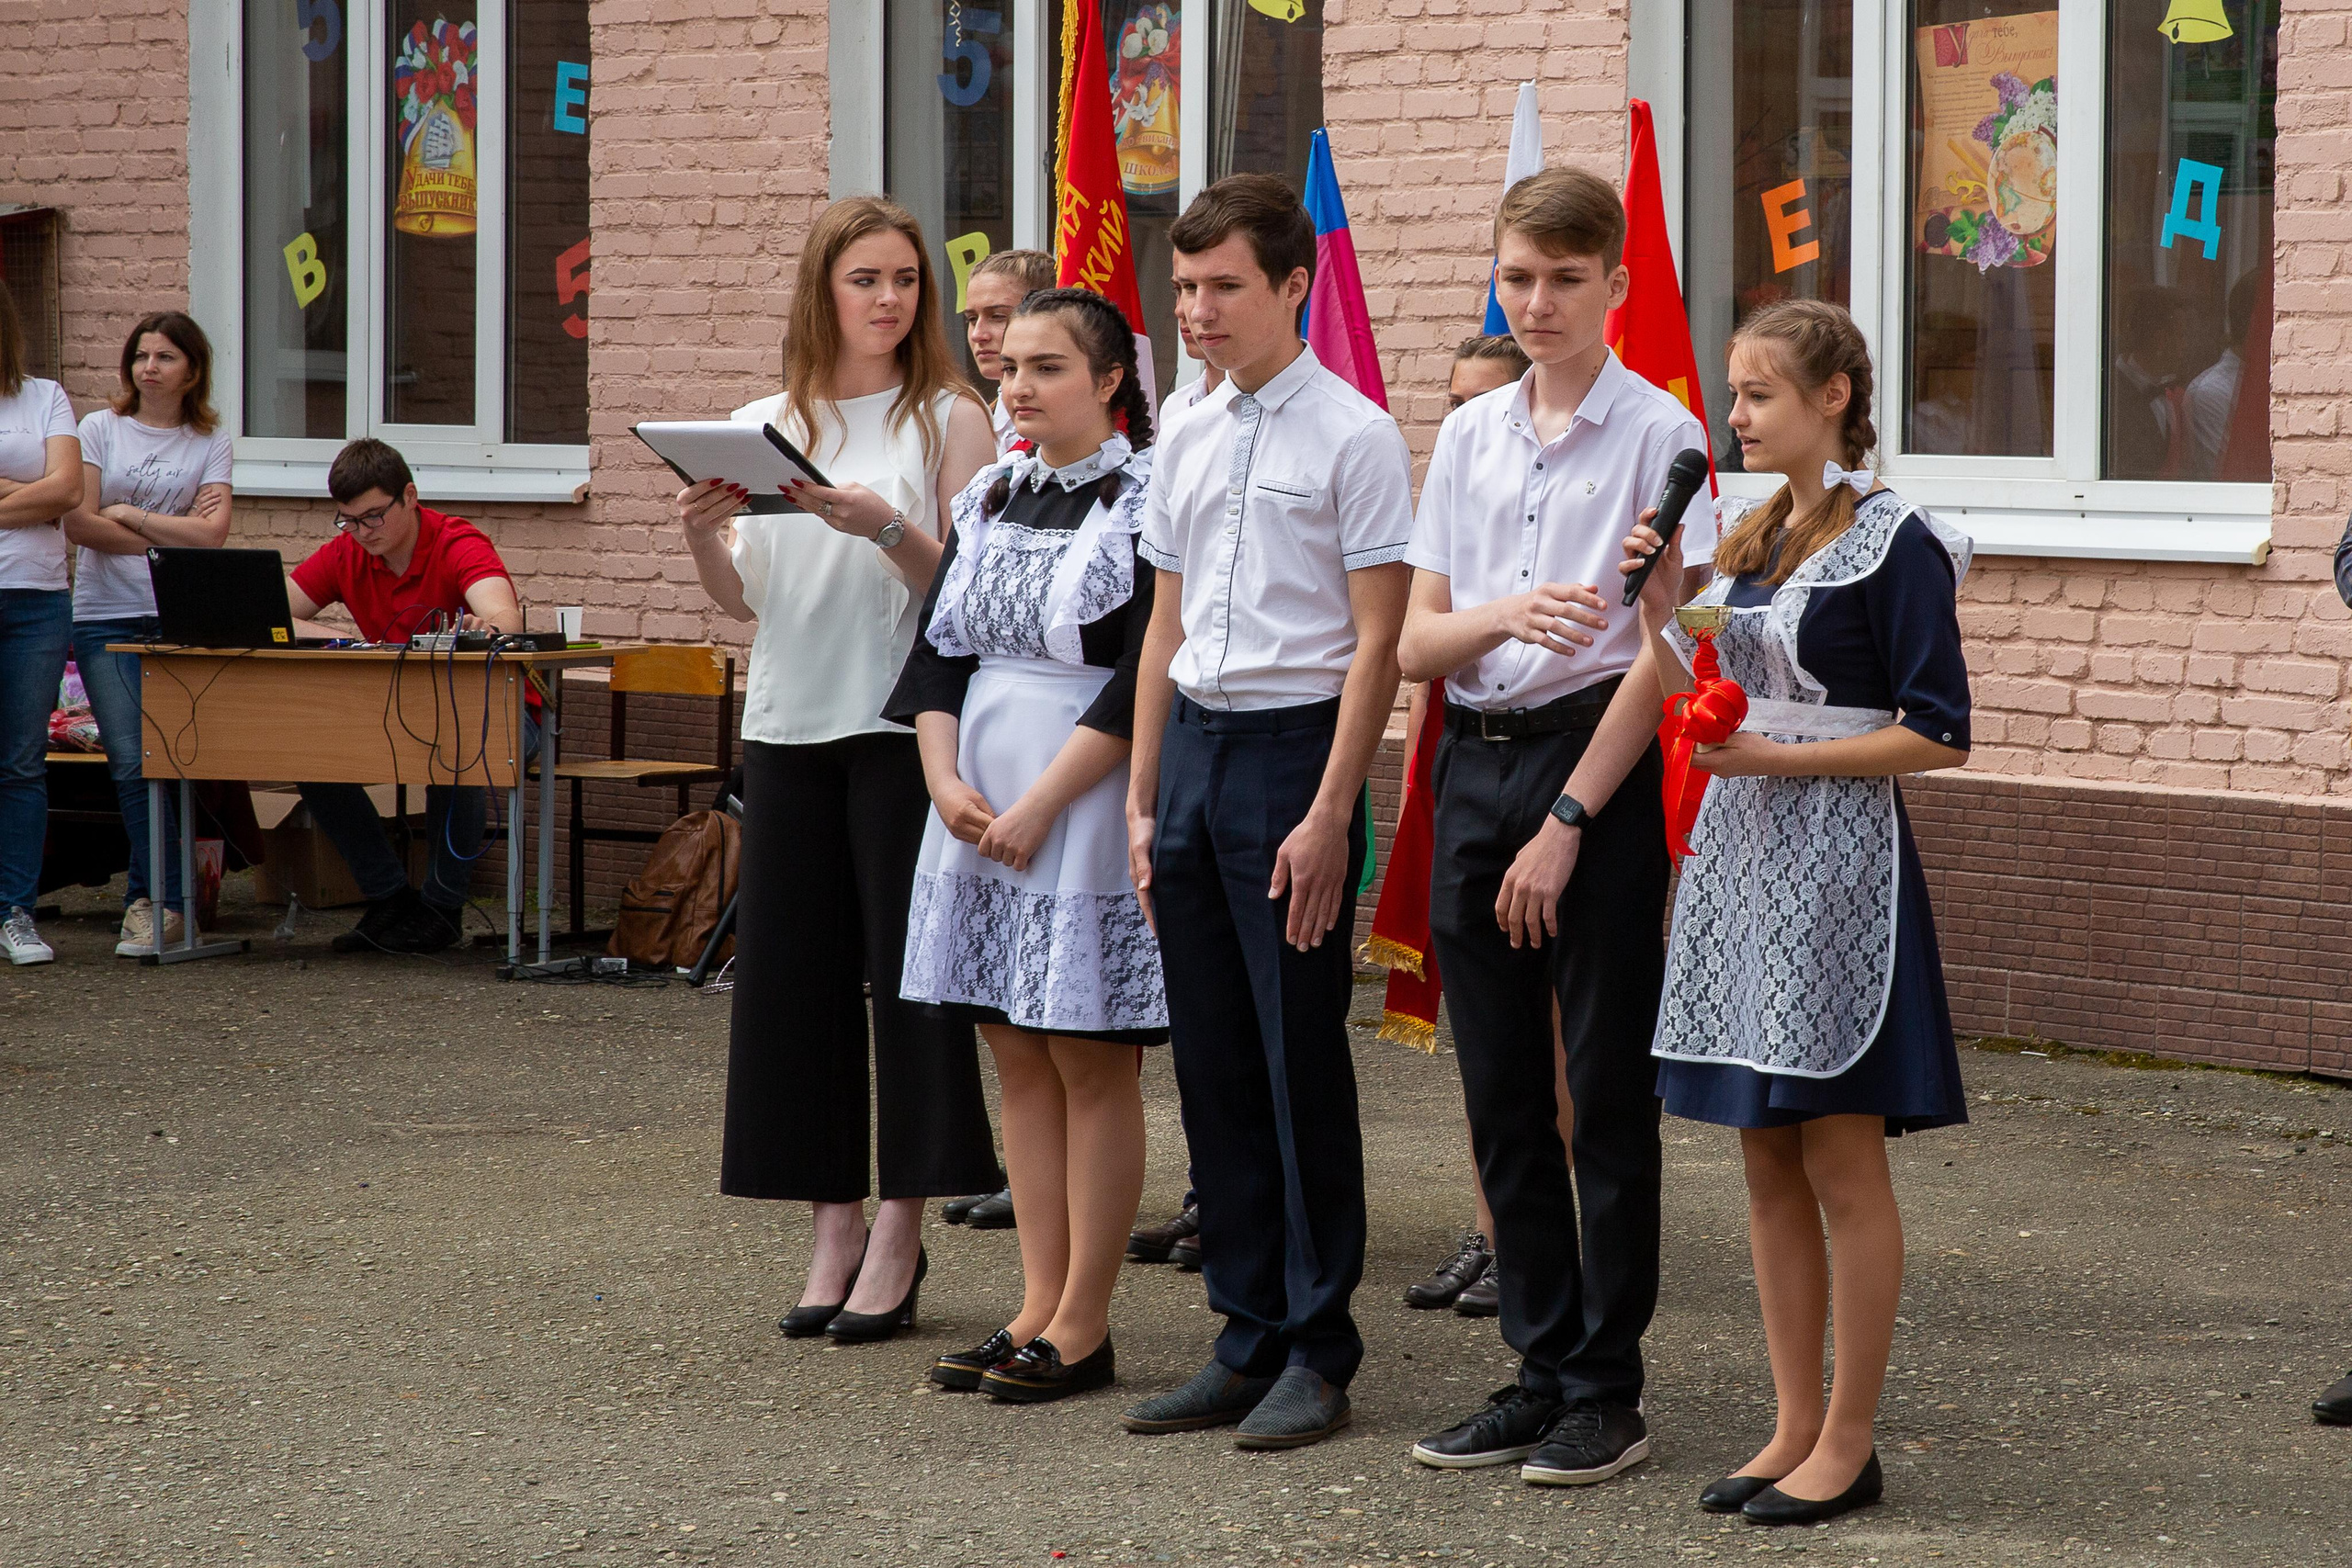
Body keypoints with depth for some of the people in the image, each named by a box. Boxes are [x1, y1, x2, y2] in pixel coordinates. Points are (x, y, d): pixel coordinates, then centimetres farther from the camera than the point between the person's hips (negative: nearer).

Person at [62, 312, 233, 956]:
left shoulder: (211, 442, 9)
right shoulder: (99, 429, 8)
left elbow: (212, 534, -4)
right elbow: (79, 524, -3)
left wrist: (127, 515, -4)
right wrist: (171, 535, -3)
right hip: (105, 615, 0)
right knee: (131, 761, -11)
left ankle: (150, 899, 3)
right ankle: (164, 900, -5)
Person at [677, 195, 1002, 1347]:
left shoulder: (949, 420, 1)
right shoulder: (761, 423, 12)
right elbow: (741, 601, 11)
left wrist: (887, 528, -22)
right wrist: (702, 533, -8)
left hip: (905, 723, -4)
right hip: (789, 724, 4)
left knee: (908, 969, -4)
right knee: (794, 972, 4)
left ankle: (899, 1234, 2)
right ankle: (834, 1225, 12)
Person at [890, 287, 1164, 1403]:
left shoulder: (1147, 500, -8)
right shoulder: (988, 498, 13)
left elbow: (1144, 680, -14)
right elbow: (937, 650, 11)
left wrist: (1041, 804, -16)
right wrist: (946, 779, -5)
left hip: (1087, 809, -7)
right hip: (979, 806, 7)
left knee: (1090, 1063, -2)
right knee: (1019, 1057, 8)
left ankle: (1083, 1327, 2)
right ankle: (1038, 1308, 14)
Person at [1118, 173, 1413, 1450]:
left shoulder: (1353, 437, -7)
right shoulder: (1184, 442, 13)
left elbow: (1377, 639, -10)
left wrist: (1330, 813, -15)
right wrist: (1141, 801, 14)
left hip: (1295, 743, -7)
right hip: (1193, 744, 7)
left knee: (1301, 1060, -3)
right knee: (1212, 1061, 9)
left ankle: (1317, 1354, 4)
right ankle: (1248, 1337, 16)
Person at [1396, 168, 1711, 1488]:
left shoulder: (1657, 434, -5)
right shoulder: (1469, 436, 12)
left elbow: (1662, 652, -10)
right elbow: (1417, 645, 8)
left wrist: (1568, 819, -13)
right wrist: (1502, 616, -15)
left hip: (1600, 759, -6)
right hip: (1474, 761, 6)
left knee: (1606, 1088, -1)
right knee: (1502, 1092, 9)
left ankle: (1608, 1390, 5)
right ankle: (1542, 1367, 18)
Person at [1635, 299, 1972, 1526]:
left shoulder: (1892, 542, -9)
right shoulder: (1751, 538, 13)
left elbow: (1938, 735, -13)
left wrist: (1779, 758, -17)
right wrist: (1657, 610, 1)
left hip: (1835, 859, -8)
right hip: (1740, 854, 8)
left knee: (1840, 1160, -2)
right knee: (1767, 1160, 8)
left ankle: (1847, 1443, 4)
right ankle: (1796, 1426, 15)